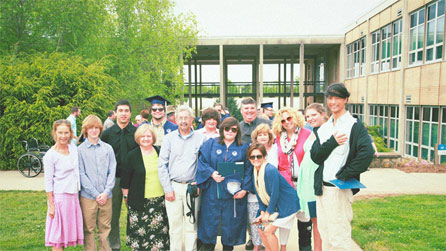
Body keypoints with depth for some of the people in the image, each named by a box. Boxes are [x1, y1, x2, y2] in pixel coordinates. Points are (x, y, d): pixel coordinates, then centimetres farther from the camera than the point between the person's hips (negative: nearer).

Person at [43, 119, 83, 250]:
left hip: (73, 196, 5)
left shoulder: (74, 149, 5)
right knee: (57, 236, 4)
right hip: (59, 196, -5)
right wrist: (51, 204, -10)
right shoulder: (50, 155, -10)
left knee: (67, 231, 13)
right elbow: (48, 182, -9)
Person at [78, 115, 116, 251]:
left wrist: (106, 192, -6)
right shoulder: (80, 150, -1)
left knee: (105, 228, 10)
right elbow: (81, 174, -4)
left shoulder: (108, 148, 5)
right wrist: (96, 194, -9)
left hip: (106, 196, 2)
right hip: (88, 196, -2)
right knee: (88, 229, 6)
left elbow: (112, 171, 4)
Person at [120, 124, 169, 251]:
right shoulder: (132, 155, -3)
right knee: (140, 231, 1)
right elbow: (125, 180, 1)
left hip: (160, 199, 3)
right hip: (140, 201, -3)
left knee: (159, 230, 7)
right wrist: (126, 197, 1)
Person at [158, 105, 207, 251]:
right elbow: (162, 165, 2)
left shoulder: (200, 139, 2)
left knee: (192, 225, 5)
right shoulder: (169, 138, 3)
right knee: (174, 225, 4)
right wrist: (167, 188, -4)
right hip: (173, 186, 1)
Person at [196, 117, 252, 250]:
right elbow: (202, 162, 1)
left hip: (234, 193, 0)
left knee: (231, 224, 8)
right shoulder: (211, 143, 5)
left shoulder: (243, 148, 5)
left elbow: (248, 170, 2)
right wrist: (211, 173, -15)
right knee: (210, 222, 6)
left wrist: (245, 189, -7)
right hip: (212, 193, 0)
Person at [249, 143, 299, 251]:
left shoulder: (270, 170, -25)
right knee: (261, 229, 7)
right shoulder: (255, 172, 1)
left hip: (287, 205, -8)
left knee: (268, 230, -11)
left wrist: (267, 212, -14)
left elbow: (275, 194, -23)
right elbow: (259, 194, 6)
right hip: (273, 206, 8)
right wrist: (262, 212, 0)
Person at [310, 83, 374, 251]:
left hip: (340, 189, -6)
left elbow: (367, 153, -20)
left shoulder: (355, 126, -5)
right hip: (322, 187, 6)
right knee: (325, 235, 16)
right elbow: (315, 156, 3)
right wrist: (332, 142, -13)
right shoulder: (324, 128, 13)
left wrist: (345, 175, -16)